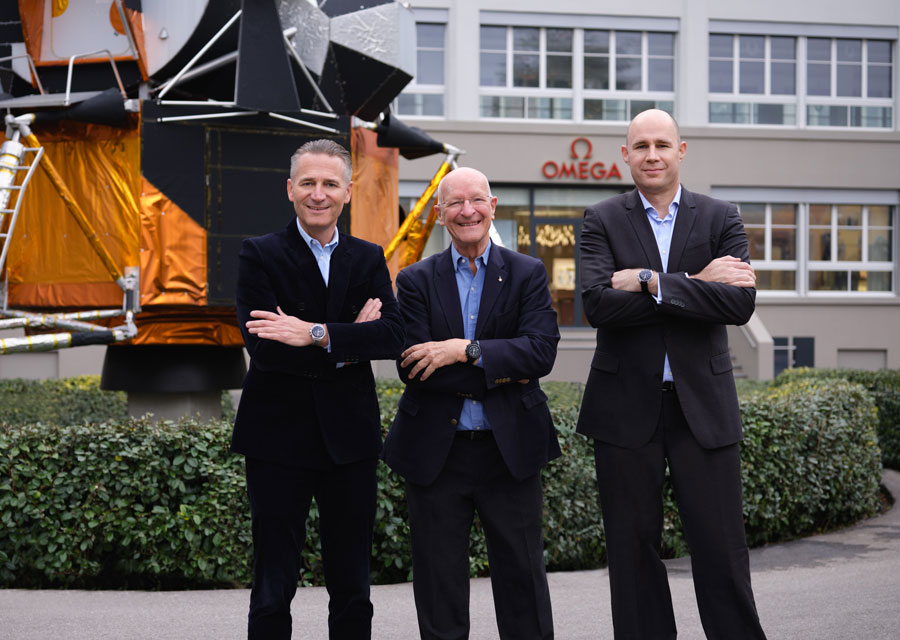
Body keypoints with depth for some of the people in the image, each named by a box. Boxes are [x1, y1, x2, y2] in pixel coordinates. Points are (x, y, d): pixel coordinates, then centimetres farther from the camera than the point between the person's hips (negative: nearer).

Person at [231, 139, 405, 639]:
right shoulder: (260, 255, -2)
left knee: (352, 588, 12)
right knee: (274, 588, 5)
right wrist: (350, 341, -12)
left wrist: (318, 334, -21)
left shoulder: (369, 259, 7)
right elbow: (264, 348, -15)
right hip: (280, 436, -3)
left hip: (349, 438, 3)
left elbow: (393, 336, -9)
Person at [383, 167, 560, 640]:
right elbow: (411, 367, -10)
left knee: (522, 578, 7)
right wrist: (503, 373, -13)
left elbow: (542, 351, -11)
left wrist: (465, 350, -20)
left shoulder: (528, 274, 3)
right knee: (438, 585, 8)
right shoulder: (416, 280, 3)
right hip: (435, 453, 0)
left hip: (510, 450, 0)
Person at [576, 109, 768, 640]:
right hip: (627, 408, 0)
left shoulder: (721, 218, 5)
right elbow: (597, 303, -13)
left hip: (704, 405, 0)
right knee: (634, 548, 8)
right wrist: (695, 283, -14)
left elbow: (741, 303, -11)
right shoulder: (602, 220, 3)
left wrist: (653, 283, -16)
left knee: (722, 547, 1)